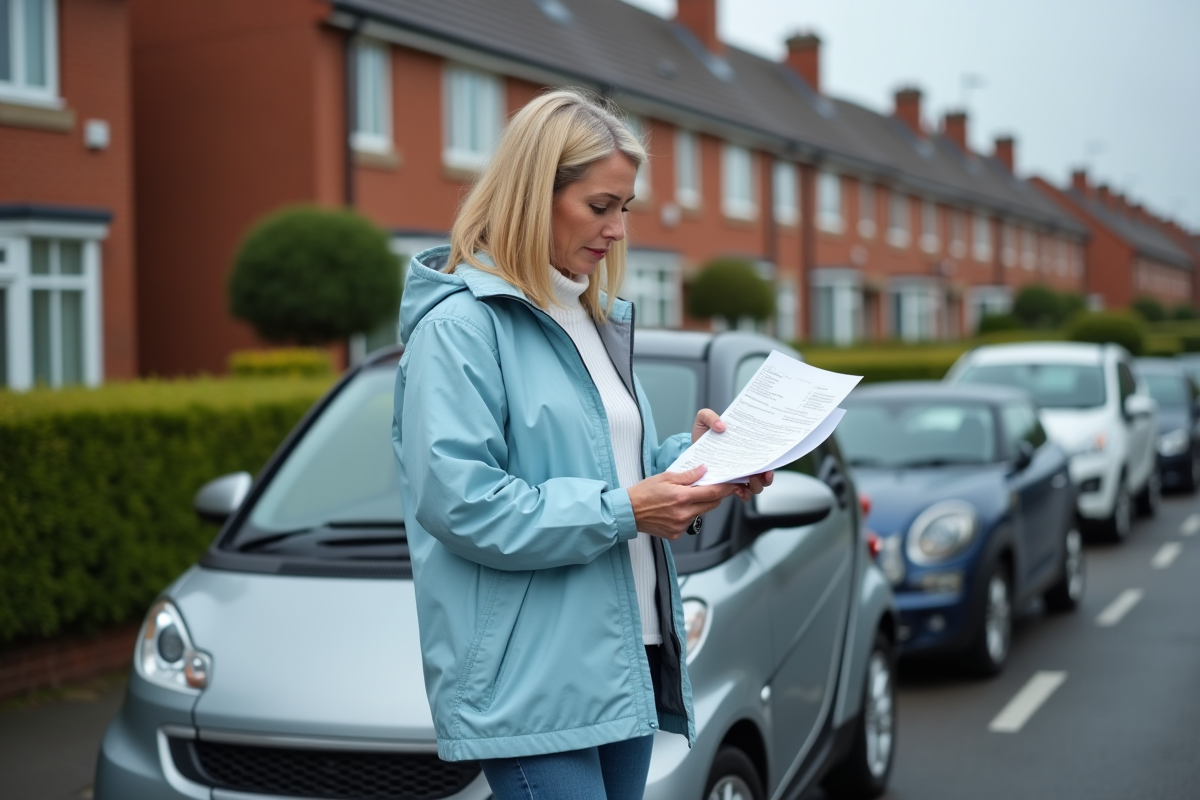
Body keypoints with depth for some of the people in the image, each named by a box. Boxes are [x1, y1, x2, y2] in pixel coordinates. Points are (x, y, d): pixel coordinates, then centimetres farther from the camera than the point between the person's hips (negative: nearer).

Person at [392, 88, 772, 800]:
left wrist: (689, 456, 4)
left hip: (626, 659, 9)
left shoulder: (598, 319, 18)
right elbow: (458, 501, -19)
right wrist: (621, 511, -19)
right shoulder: (460, 325, -10)